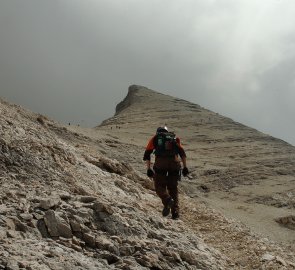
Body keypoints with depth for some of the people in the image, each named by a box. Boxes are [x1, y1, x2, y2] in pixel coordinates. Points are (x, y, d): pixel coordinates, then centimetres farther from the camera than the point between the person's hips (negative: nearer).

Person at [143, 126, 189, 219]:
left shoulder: (155, 138, 24)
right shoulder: (175, 138, 28)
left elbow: (147, 154, 12)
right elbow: (182, 153, 14)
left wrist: (148, 169, 10)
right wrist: (185, 167, 12)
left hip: (160, 162, -2)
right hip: (174, 162, 2)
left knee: (160, 186, 7)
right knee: (173, 187, 12)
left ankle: (167, 200, -23)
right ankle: (175, 212, 4)